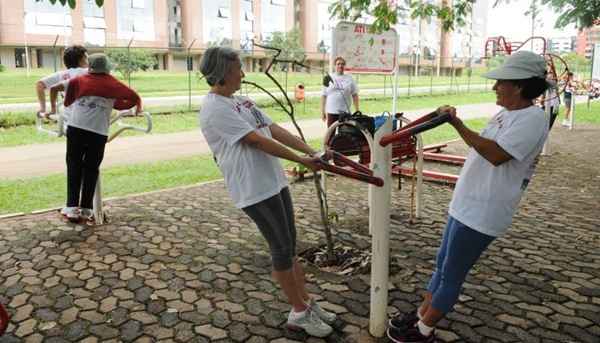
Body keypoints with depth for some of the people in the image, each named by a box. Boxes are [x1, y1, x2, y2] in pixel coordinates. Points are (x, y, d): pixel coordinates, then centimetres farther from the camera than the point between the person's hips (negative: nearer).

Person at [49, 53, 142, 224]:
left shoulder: (81, 80, 15)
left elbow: (54, 88, 16)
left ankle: (72, 208, 7)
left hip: (75, 128, 1)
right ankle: (86, 209, 11)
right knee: (91, 170, 10)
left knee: (74, 167, 11)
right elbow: (135, 97, 17)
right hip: (98, 132, -1)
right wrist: (138, 108, 37)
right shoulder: (113, 84, 13)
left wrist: (53, 107, 30)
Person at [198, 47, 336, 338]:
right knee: (282, 250, 1)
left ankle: (306, 303, 27)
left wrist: (312, 151, 1)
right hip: (255, 190, -9)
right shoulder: (214, 108, -14)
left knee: (290, 246, 15)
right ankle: (299, 313, 17)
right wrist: (301, 160, -15)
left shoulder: (240, 101, 14)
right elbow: (258, 141, -18)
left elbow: (275, 130, 9)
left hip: (274, 182, 9)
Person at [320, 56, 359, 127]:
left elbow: (355, 95, 7)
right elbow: (323, 95, 6)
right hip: (331, 112, 0)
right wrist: (322, 112, 2)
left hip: (345, 113, 1)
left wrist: (357, 111, 2)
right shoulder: (329, 79, 6)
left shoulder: (349, 79, 8)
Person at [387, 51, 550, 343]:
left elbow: (496, 155, -29)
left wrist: (458, 124, -27)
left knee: (451, 275, 3)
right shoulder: (505, 114, 11)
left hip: (482, 213, -10)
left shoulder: (532, 118, -18)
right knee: (442, 265, 19)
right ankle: (420, 316, 34)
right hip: (466, 205, 10)